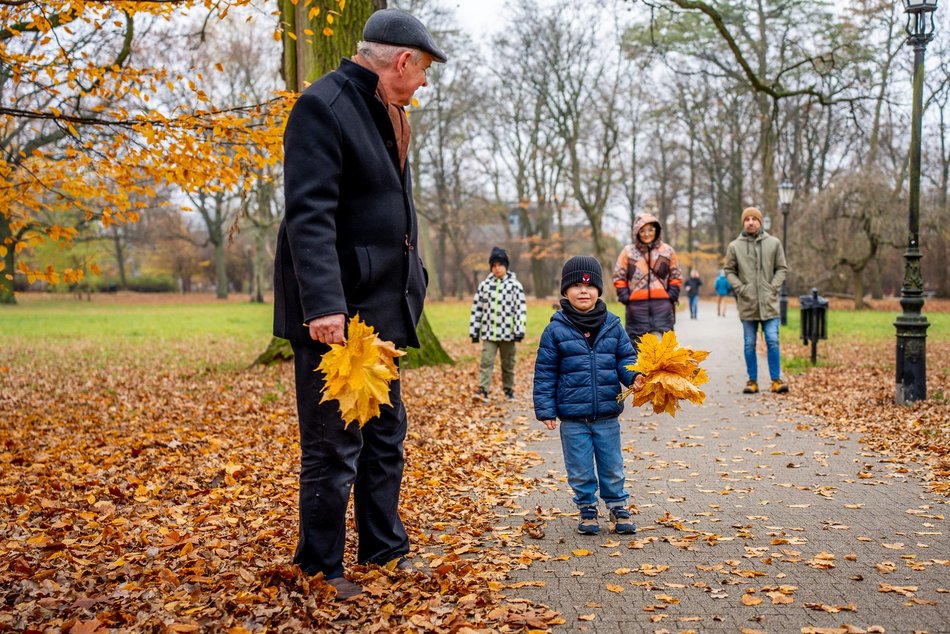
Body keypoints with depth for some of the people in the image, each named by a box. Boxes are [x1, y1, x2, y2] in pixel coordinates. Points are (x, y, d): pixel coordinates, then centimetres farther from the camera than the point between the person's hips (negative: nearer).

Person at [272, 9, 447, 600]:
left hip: (382, 307, 10)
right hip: (336, 314, -10)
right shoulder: (322, 106, -13)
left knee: (386, 435, 17)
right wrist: (324, 303, -30)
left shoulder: (385, 113, 17)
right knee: (334, 445, -1)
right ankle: (322, 568, 15)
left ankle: (385, 547, 31)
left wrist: (413, 280, 18)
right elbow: (308, 214, -23)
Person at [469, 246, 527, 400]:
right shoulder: (484, 285, 5)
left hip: (508, 334, -1)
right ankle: (483, 391, -12)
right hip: (488, 333, 1)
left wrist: (519, 331, -12)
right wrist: (474, 331, 7)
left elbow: (521, 309, -5)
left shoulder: (515, 285, -2)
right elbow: (476, 308, 9)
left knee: (508, 364, 10)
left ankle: (509, 390, 23)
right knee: (486, 362, -8)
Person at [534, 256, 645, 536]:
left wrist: (634, 376, -15)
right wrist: (546, 409, -6)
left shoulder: (612, 325, 1)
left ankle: (618, 508, 30)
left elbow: (626, 357, 8)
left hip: (607, 415, 2)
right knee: (580, 471, 9)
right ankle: (587, 511, 27)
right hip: (572, 418, -1)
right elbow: (545, 373, -2)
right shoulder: (556, 329, -5)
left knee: (612, 467, 12)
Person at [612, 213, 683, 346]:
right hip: (637, 304, 0)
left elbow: (676, 276, 17)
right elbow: (619, 276, 9)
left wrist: (672, 294, 3)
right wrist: (624, 296, -2)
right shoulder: (628, 251, 5)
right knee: (638, 340, 3)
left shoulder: (667, 250, 10)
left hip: (662, 303, 0)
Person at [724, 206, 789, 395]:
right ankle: (752, 381, 14)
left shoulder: (774, 243, 3)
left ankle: (776, 380, 3)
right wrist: (740, 287, -6)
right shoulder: (734, 246, 2)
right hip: (747, 303, 1)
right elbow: (729, 270, 7)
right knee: (749, 344, 7)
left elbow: (781, 269, 7)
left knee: (772, 341, -4)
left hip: (769, 302, -1)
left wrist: (773, 287, -6)